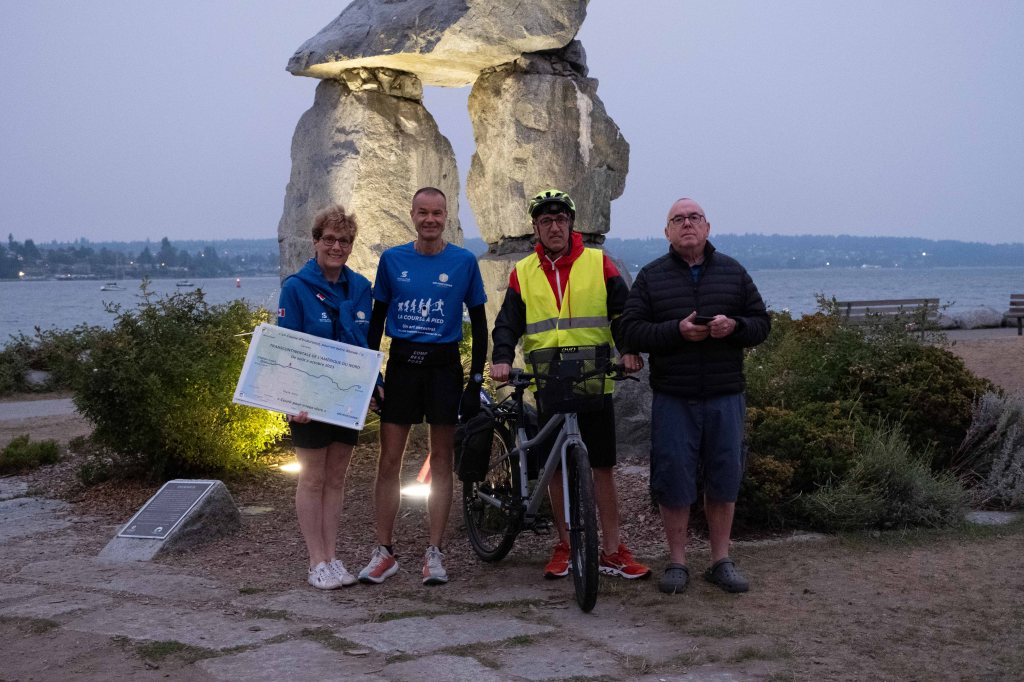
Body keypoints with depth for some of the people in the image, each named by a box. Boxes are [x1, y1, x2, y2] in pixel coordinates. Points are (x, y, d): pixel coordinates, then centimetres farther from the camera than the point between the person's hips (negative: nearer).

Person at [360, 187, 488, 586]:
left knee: (441, 460, 4)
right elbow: (377, 317, 11)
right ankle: (384, 552, 8)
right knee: (389, 460, -1)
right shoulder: (392, 260, 4)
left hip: (444, 365, -1)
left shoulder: (464, 262, 0)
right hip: (401, 364, 1)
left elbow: (478, 323, 5)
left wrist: (476, 380, -1)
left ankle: (434, 553, 11)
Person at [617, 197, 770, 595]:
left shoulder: (733, 272, 10)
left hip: (725, 397, 2)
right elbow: (629, 330, -2)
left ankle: (721, 561, 20)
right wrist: (677, 330, -17)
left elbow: (761, 324, 10)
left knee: (724, 479, 7)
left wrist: (734, 326, -13)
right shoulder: (651, 277, 5)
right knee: (673, 480, 0)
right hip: (673, 399, -2)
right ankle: (677, 562, 14)